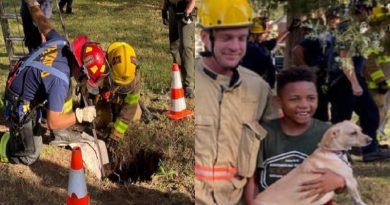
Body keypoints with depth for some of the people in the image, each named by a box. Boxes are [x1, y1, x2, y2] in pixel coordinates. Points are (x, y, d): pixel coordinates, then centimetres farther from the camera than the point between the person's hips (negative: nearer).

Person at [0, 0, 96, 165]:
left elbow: (43, 23, 6)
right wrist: (80, 115, -25)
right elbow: (53, 123, -31)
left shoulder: (60, 42, -16)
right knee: (29, 156, -2)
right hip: (20, 106, -8)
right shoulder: (60, 80, -35)